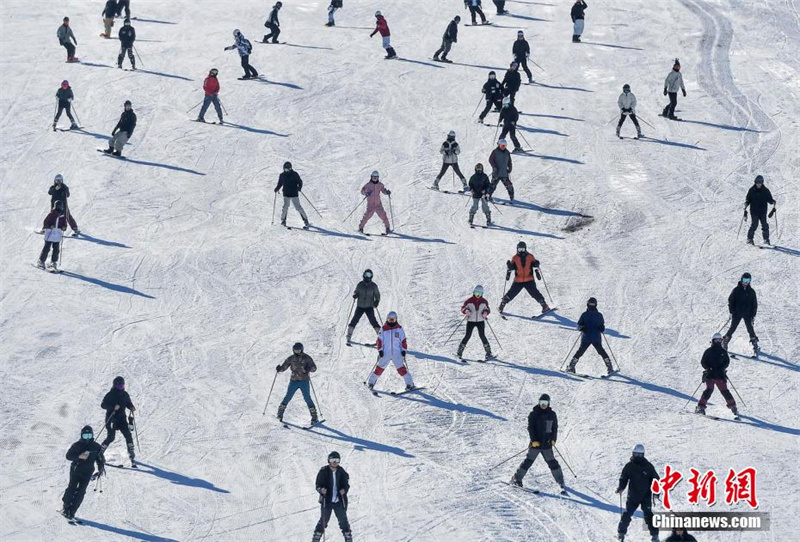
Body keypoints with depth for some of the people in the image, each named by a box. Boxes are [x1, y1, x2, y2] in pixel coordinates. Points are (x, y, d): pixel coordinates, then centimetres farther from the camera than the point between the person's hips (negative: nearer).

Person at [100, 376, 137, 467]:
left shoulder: (125, 394, 7)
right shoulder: (110, 394, -8)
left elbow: (128, 403, 20)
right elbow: (103, 405, -14)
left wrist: (132, 407, -4)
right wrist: (113, 407, -27)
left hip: (121, 418, 5)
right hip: (111, 419, -5)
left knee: (128, 435, -9)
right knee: (111, 437, -11)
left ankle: (132, 457, -6)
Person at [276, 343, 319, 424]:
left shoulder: (306, 358, 0)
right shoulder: (291, 358, 6)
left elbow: (314, 368, -3)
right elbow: (284, 367, 8)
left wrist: (309, 368, -25)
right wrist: (279, 369, -15)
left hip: (304, 381, -2)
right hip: (294, 380, 2)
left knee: (307, 398, -9)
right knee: (288, 397, -1)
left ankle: (314, 418, -5)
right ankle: (280, 414, 15)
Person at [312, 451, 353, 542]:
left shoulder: (341, 472, 1)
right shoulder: (323, 471, -5)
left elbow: (346, 484, 6)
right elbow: (318, 485, -3)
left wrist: (344, 490, -16)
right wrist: (321, 490, -25)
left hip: (339, 500, 2)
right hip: (327, 500, -2)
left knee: (343, 520, 7)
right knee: (324, 520, -2)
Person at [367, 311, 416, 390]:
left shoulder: (399, 328, 4)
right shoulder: (383, 329, 3)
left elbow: (403, 340, 7)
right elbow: (379, 340, 4)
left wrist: (403, 350, 2)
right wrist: (380, 350, -3)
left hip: (397, 353, -1)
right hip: (385, 353, 1)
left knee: (401, 369, -7)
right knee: (380, 368, 0)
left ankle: (410, 383, -3)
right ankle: (371, 382, 13)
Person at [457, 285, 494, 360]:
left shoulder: (484, 302, 0)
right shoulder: (469, 301, -6)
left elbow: (487, 309, 11)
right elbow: (463, 308, -1)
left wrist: (485, 313, -11)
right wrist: (466, 311, -23)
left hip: (480, 321, 1)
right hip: (470, 321, -1)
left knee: (482, 336, -6)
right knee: (468, 336, -6)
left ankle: (489, 353, 2)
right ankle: (459, 352, 4)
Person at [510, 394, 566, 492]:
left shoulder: (552, 414, 8)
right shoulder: (534, 414, -2)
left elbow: (554, 428, 13)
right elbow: (530, 427, -6)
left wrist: (553, 439, 0)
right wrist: (534, 440, -15)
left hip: (547, 443, 2)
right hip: (536, 443, -2)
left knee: (552, 462, 1)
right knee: (528, 461, -3)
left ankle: (561, 482, 6)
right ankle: (517, 478, 8)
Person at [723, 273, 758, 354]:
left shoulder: (751, 291, 3)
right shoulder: (736, 289, -2)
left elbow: (754, 304, 9)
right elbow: (730, 300, 2)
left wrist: (753, 314, 2)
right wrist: (731, 312, -4)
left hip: (747, 314, 1)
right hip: (737, 313, -1)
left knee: (750, 329, -1)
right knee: (732, 328, 1)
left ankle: (755, 344, 7)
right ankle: (725, 342, 11)